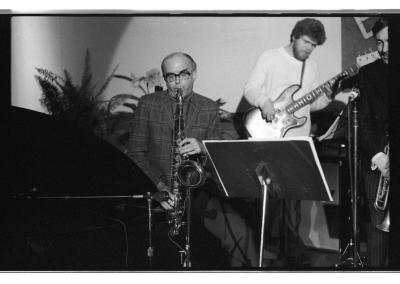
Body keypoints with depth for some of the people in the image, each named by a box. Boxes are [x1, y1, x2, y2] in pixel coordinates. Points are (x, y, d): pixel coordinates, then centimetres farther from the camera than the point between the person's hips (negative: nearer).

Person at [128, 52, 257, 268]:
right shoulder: (147, 104, 6)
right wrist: (159, 186, -14)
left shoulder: (209, 108, 11)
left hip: (199, 190, 1)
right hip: (158, 191, -1)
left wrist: (201, 149, -18)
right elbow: (136, 153, 2)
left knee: (240, 234, -21)